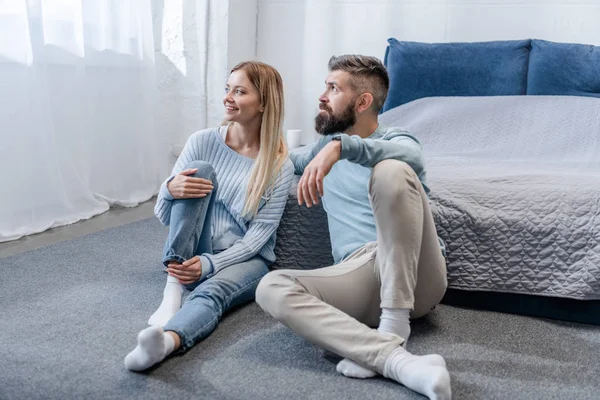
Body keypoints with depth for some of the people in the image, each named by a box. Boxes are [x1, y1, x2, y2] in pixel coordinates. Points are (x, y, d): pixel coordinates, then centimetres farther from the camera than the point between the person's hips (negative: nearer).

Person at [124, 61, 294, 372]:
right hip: (189, 255, 2)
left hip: (244, 259, -2)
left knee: (212, 291, -37)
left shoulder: (280, 165, -7)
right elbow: (163, 215, 0)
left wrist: (210, 263, -27)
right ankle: (172, 290, -30)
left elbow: (260, 234, -11)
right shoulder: (202, 142, -2)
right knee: (200, 170, -22)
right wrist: (170, 190, -25)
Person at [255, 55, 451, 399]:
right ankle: (397, 360, -39)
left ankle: (395, 322, -29)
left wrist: (341, 145, -35)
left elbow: (411, 156, -22)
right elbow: (294, 161, 46)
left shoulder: (394, 139, 5)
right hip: (358, 274, 5)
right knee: (272, 288, -24)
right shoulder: (327, 146, 24)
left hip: (414, 277, -5)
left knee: (390, 171, -30)